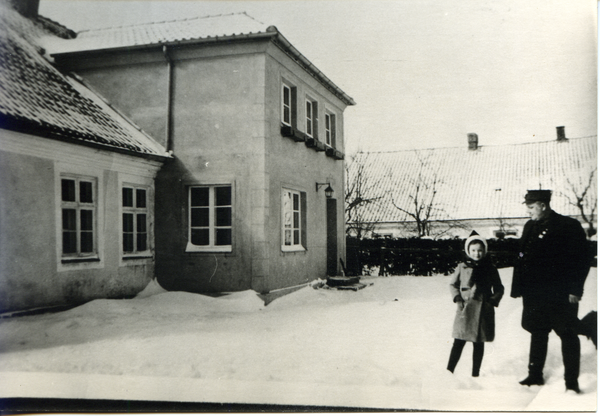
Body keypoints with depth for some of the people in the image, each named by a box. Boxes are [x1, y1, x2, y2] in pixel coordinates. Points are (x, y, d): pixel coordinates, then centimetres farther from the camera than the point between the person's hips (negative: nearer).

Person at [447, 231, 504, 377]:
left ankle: (475, 374, 19)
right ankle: (449, 371, 0)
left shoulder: (490, 269, 7)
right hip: (465, 310, -1)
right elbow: (453, 284, 13)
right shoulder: (462, 267, 4)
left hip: (484, 311, 2)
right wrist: (457, 298, -1)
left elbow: (499, 289, 15)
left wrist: (493, 301, -2)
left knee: (479, 343, 8)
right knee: (459, 342, -5)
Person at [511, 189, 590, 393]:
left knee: (568, 335, 1)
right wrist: (518, 287, 8)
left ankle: (572, 381, 9)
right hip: (534, 294, 6)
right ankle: (535, 375, 26)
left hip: (561, 295, -6)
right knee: (537, 334, 15)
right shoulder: (529, 227, 10)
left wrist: (575, 290, -13)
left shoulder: (569, 226, -8)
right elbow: (522, 260, 13)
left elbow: (581, 260, -8)